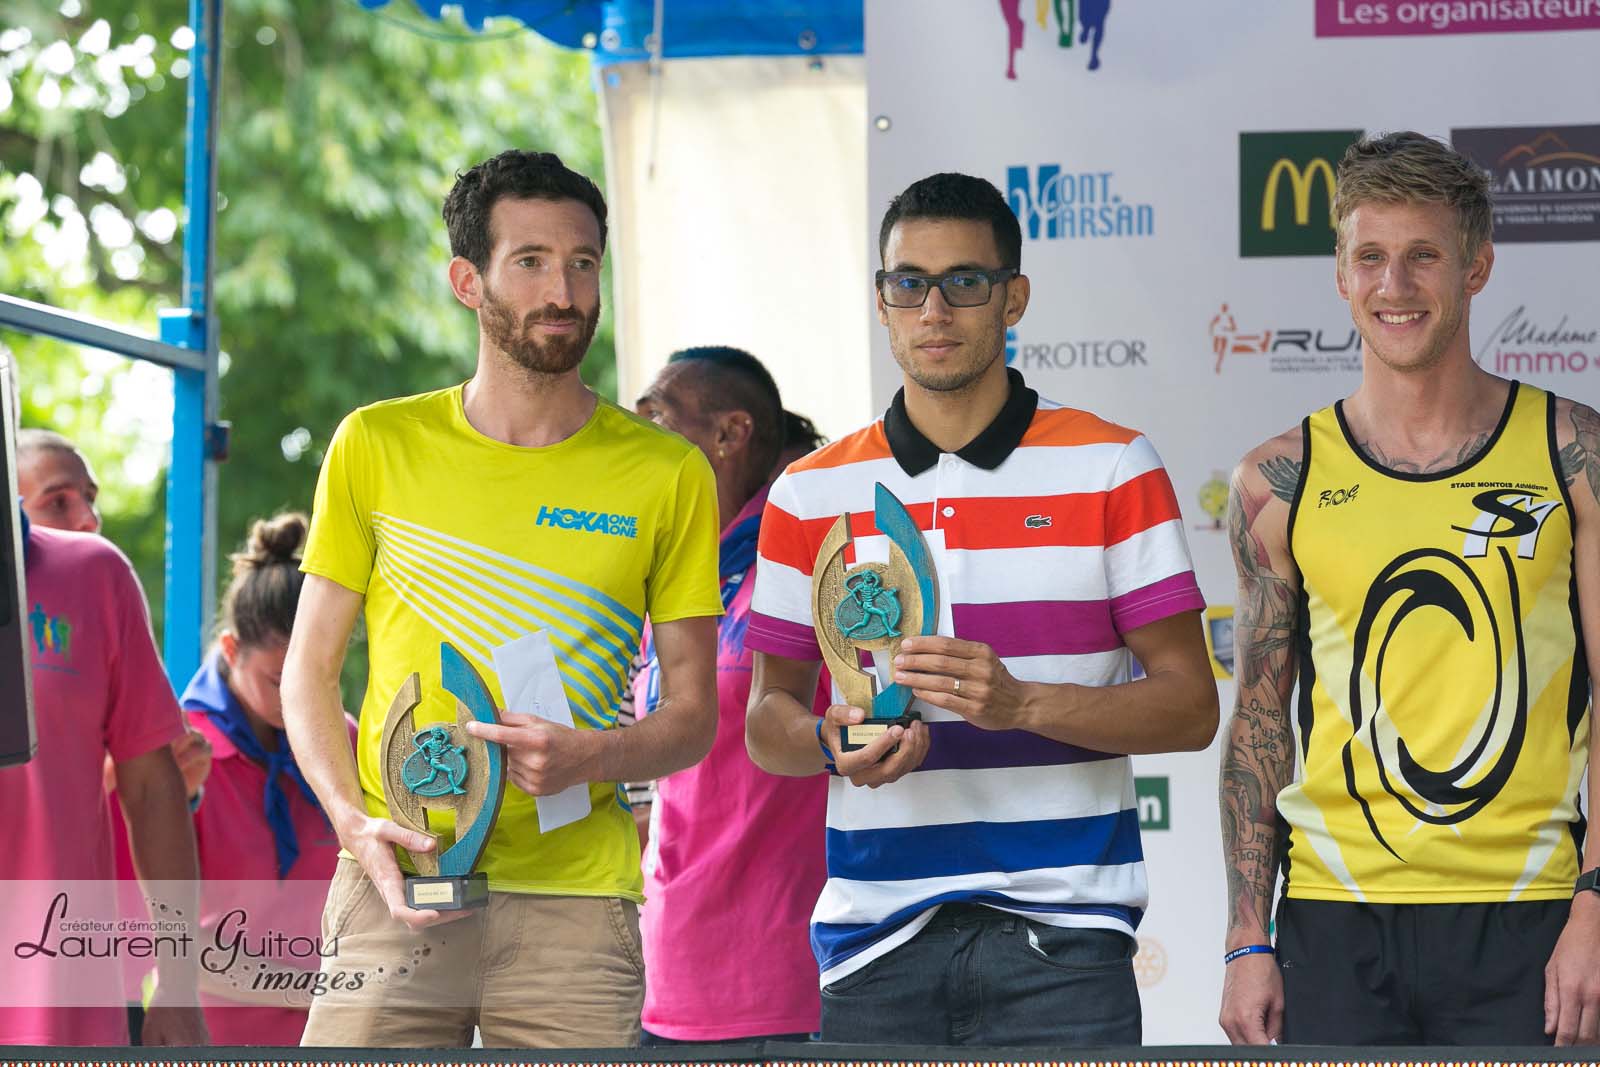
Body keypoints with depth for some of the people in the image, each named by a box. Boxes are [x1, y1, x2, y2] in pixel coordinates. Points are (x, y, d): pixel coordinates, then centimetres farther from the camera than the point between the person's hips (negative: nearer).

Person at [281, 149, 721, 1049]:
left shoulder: (667, 475, 6)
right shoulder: (378, 446, 7)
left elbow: (694, 715, 9)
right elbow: (310, 673, 10)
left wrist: (586, 756, -12)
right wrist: (356, 821, -7)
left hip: (575, 903, 0)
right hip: (397, 889, 0)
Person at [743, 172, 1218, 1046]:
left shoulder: (1113, 468, 4)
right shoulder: (812, 493, 11)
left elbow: (1190, 705, 0)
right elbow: (770, 719, 15)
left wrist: (1019, 703, -15)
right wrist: (834, 741, -9)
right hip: (877, 938, 2)